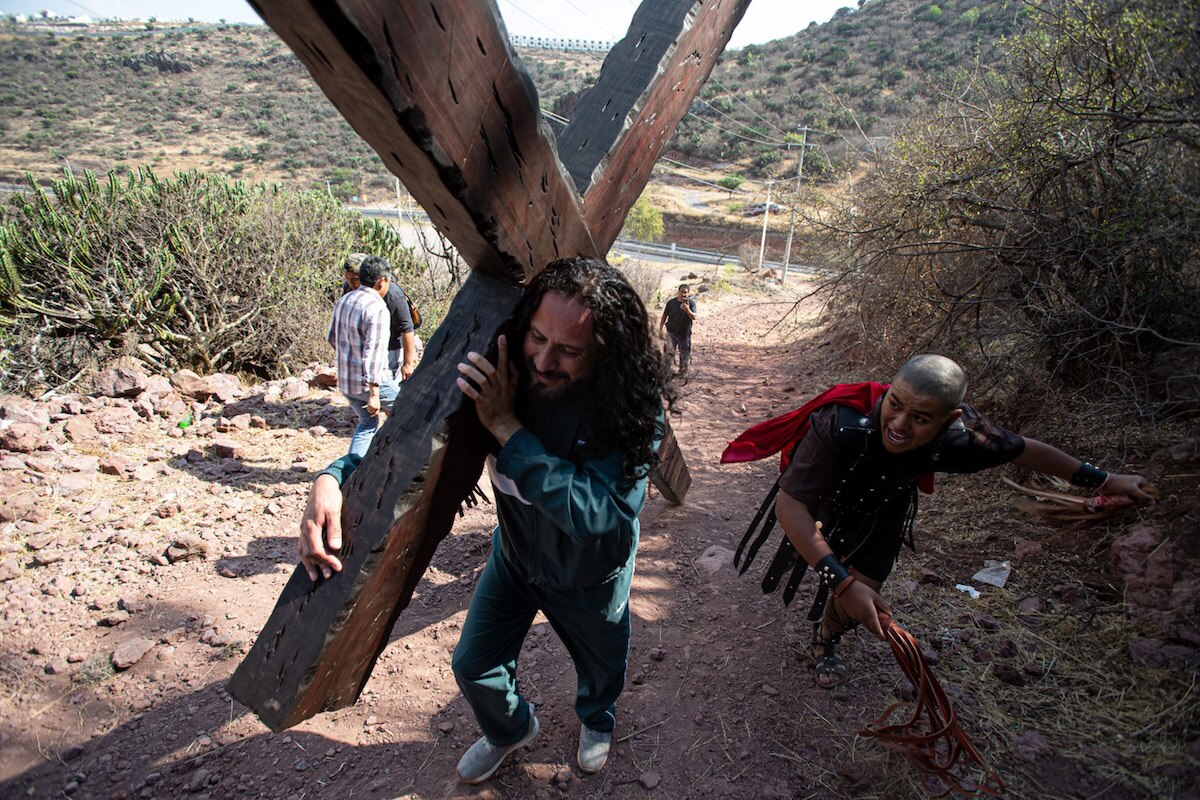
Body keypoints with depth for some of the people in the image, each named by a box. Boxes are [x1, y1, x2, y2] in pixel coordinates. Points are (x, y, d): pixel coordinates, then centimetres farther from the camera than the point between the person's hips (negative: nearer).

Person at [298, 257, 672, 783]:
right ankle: (511, 728, 55)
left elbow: (595, 512, -45)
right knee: (474, 668, 18)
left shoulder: (633, 409, -37)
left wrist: (507, 428, -48)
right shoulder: (497, 372, -28)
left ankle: (596, 721, 65)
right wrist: (334, 477, -37)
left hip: (589, 577, -2)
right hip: (514, 556, 3)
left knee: (601, 665, 26)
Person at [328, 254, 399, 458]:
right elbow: (374, 352, -25)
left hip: (345, 380, 8)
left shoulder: (344, 301, 7)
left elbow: (331, 337, 20)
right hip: (370, 381, -8)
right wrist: (374, 393, -25)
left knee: (367, 424, 23)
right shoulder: (377, 308, -19)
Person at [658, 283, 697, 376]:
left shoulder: (691, 303, -4)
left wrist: (687, 310, -34)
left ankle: (683, 371, 25)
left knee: (685, 353, 9)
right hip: (672, 332, 0)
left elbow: (694, 317, -16)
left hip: (685, 333, 0)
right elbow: (664, 316, 10)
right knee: (670, 351, -14)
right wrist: (660, 328, 7)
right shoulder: (671, 302, 0)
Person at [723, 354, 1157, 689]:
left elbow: (1024, 450, -16)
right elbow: (789, 504, -51)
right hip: (826, 497, -2)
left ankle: (825, 640, 39)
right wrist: (841, 582, -57)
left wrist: (1103, 480, -1)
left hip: (883, 509, 2)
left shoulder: (959, 434, -37)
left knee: (863, 584, 6)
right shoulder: (843, 425, -50)